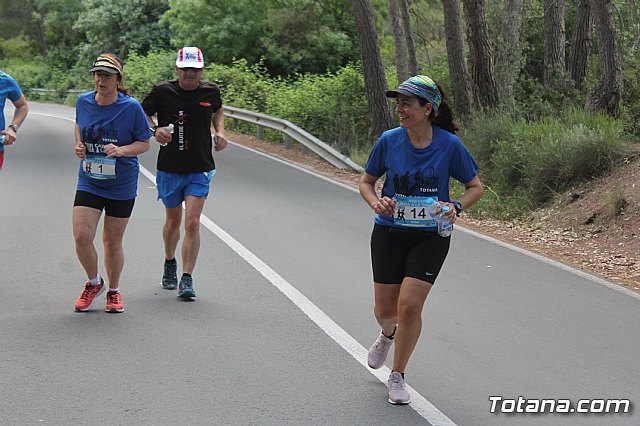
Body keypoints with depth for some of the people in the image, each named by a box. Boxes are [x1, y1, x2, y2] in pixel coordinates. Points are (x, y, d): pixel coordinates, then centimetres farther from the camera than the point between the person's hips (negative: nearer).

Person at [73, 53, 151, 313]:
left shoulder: (131, 107, -13)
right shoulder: (83, 102, -3)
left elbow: (145, 143, -5)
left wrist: (121, 150, -23)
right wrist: (79, 145, 0)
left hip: (122, 185, -2)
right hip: (88, 182, 2)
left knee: (112, 241, 7)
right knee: (81, 236, -11)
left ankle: (113, 291, 30)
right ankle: (94, 283, 16)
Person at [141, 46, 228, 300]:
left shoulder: (211, 91, -2)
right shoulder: (162, 91, -8)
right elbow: (143, 113, 6)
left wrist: (220, 131, 3)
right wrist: (155, 129, -14)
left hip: (200, 169, 0)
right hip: (169, 169, 0)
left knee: (192, 224, -12)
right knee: (173, 222, 15)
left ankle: (187, 279, -6)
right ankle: (169, 264, 43)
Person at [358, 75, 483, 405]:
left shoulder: (449, 145, -11)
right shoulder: (389, 140, -7)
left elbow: (475, 186, 1)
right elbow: (366, 182, 7)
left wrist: (456, 207, -19)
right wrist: (376, 202, -15)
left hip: (430, 236, -2)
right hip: (389, 232, 2)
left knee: (410, 305, -12)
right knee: (385, 309, 6)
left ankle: (397, 376, 9)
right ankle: (388, 335, 46)